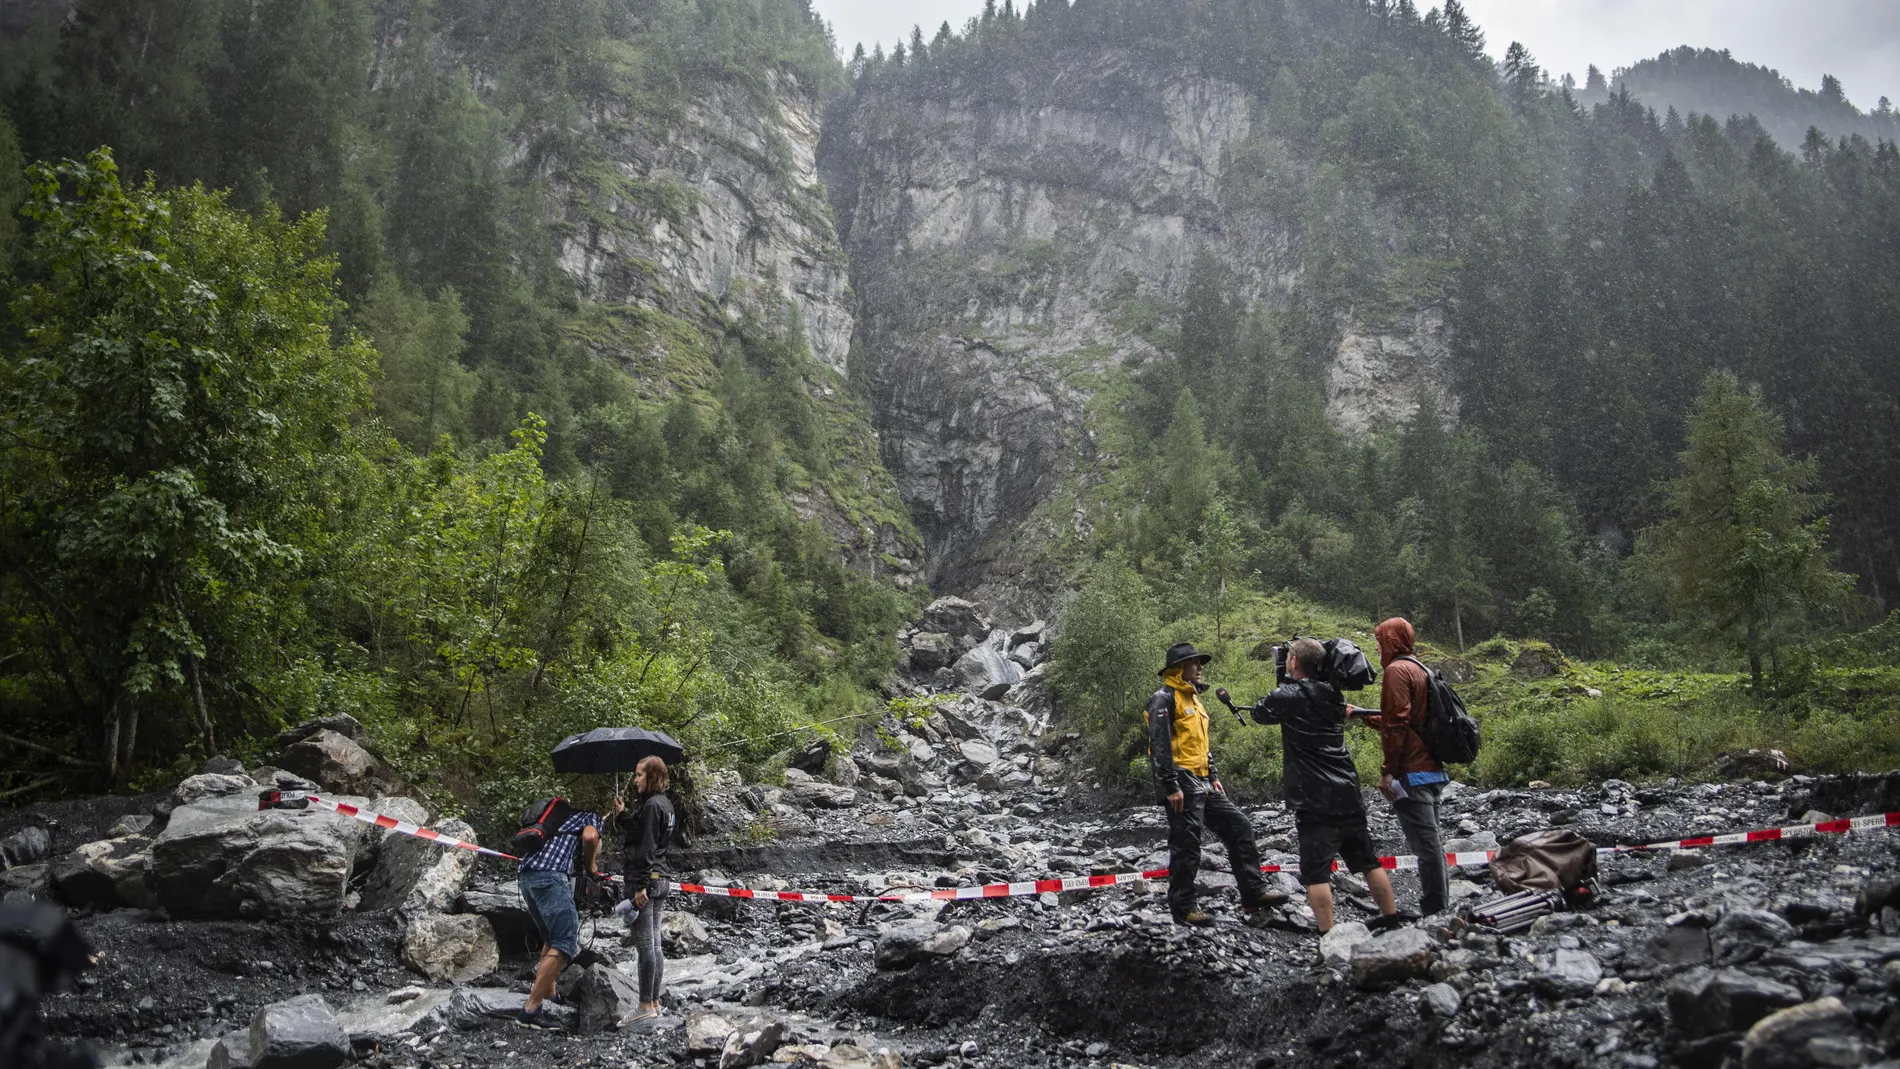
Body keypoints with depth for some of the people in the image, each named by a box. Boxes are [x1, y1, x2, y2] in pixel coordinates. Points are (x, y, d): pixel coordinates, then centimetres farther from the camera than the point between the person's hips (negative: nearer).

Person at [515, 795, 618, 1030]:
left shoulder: (568, 814, 35)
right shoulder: (592, 815, 12)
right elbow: (590, 837, -11)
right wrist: (590, 866, 7)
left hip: (526, 877, 9)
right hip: (549, 876, -9)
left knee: (552, 939, 23)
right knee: (566, 942, -11)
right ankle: (530, 1011, -18)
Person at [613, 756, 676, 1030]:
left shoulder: (652, 806, -14)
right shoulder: (664, 804, 15)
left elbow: (647, 848, -19)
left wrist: (641, 886, -21)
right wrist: (623, 815, 13)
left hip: (644, 879, -10)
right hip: (659, 880, 10)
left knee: (644, 944, -7)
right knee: (653, 944, 11)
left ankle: (645, 1006, -4)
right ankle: (654, 1003, 16)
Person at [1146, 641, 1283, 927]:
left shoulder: (1194, 700, 20)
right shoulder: (1165, 699, -10)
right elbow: (1159, 746, -17)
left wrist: (1213, 776, 19)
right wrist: (1170, 786, -21)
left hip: (1202, 784, 10)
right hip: (1181, 785, -10)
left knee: (1239, 826, 6)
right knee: (1186, 846, -5)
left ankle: (1254, 895, 9)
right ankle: (1182, 909, 5)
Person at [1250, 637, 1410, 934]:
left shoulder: (1288, 696, -11)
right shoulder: (1331, 694, 8)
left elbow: (1259, 712, 7)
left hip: (1315, 801, -7)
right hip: (1347, 795, 7)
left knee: (1316, 870, -5)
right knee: (1367, 860, 18)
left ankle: (1328, 935, -10)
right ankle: (1392, 917, 25)